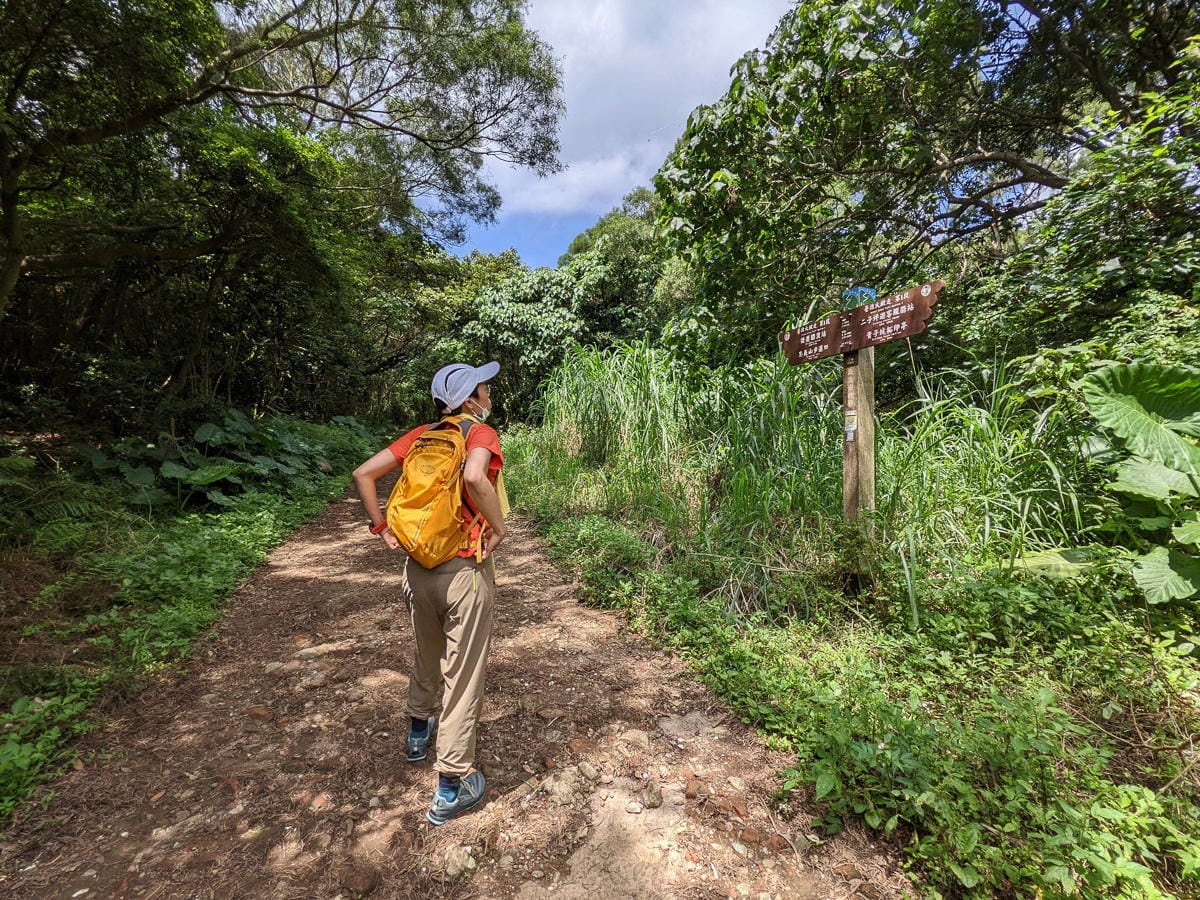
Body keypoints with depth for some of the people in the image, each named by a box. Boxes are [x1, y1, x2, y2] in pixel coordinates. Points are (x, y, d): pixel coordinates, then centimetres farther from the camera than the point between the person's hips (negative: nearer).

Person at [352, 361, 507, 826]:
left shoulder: (421, 435, 6)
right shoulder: (481, 433, -11)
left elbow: (363, 474, 2)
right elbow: (474, 478, -33)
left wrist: (384, 530, 7)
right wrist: (498, 526, -18)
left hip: (418, 566, 7)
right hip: (464, 570, -6)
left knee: (427, 657, 29)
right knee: (463, 676, 7)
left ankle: (418, 732, 53)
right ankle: (451, 789, 20)